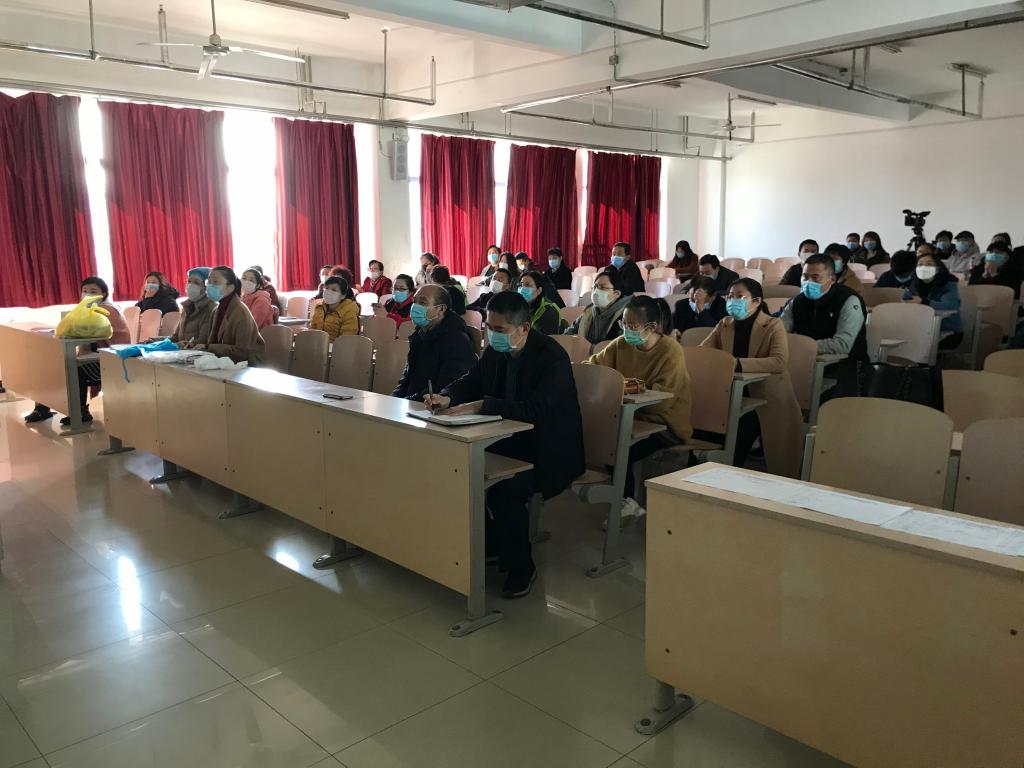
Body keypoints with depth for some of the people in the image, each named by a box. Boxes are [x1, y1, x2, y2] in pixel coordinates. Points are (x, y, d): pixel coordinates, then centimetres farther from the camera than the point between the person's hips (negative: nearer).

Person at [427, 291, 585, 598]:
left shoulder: (552, 357, -20)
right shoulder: (496, 350, 2)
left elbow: (537, 410, -32)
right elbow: (470, 382, 14)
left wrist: (481, 405, -35)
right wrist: (447, 398, -9)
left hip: (549, 450, -7)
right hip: (513, 441, 8)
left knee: (505, 487, -30)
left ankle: (521, 567, -7)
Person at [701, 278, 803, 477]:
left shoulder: (773, 326, -8)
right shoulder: (724, 325, 9)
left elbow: (780, 362, -24)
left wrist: (737, 364, -32)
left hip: (770, 403, -4)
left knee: (778, 466, -5)